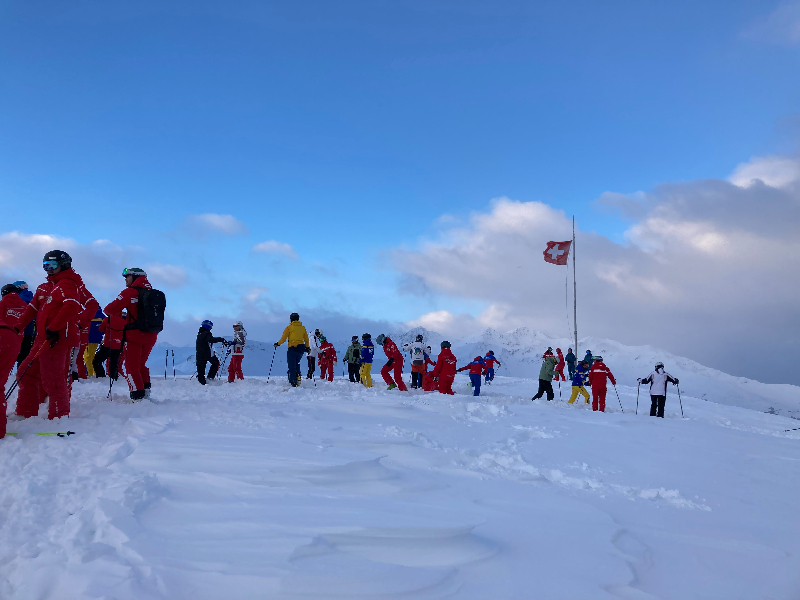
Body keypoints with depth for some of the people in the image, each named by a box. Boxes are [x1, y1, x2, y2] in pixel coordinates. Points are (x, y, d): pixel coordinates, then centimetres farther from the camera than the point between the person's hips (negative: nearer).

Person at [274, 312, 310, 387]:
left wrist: (277, 344, 13)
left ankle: (292, 382, -6)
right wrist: (307, 347, 31)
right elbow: (306, 339, 17)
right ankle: (298, 377, 3)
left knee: (292, 366, -1)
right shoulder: (303, 328, 12)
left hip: (292, 348, -4)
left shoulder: (289, 327, 0)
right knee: (297, 364, 21)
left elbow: (283, 339, -3)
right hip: (301, 349, 4)